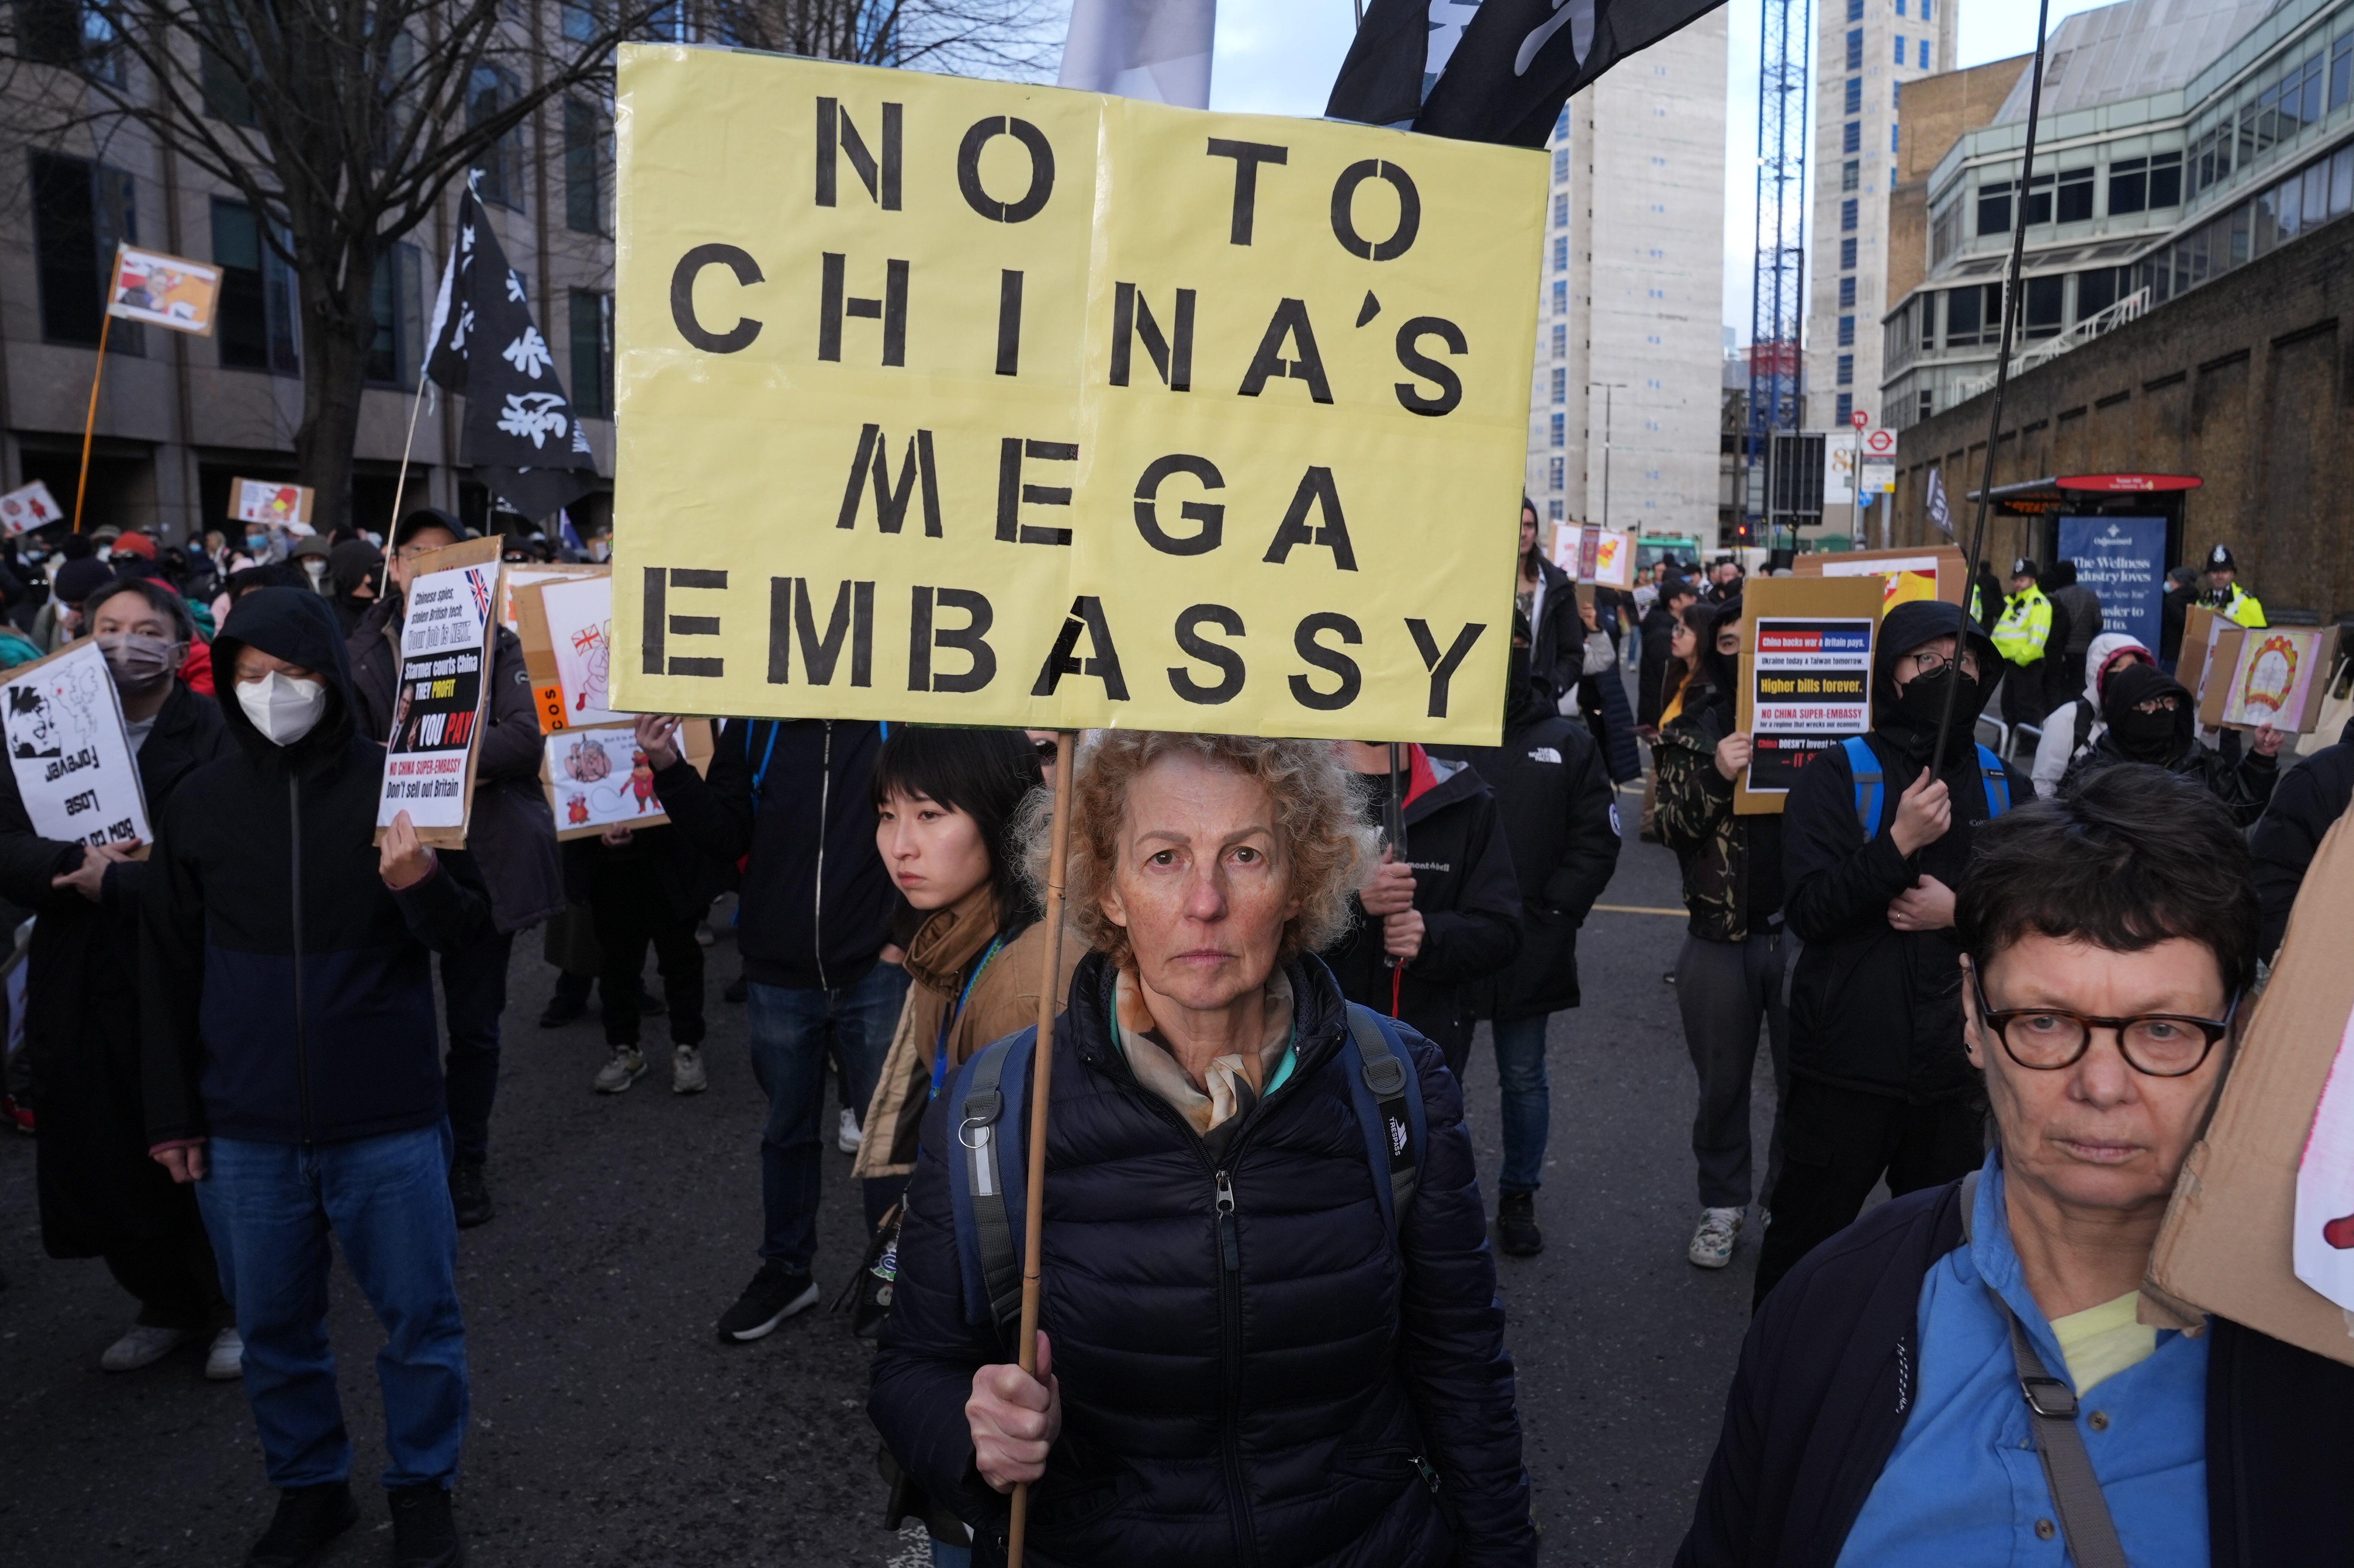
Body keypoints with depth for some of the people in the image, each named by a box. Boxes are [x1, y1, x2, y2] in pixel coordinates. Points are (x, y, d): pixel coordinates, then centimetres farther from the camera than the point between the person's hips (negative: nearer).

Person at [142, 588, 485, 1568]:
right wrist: (172, 1113, 9)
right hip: (246, 1132, 2)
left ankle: (423, 1488, 29)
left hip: (387, 1121, -2)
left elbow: (472, 935, -3)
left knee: (420, 1319, 8)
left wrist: (422, 885, -26)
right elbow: (167, 970, 9)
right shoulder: (199, 804, 1)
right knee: (273, 1328, 15)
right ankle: (308, 1487, 36)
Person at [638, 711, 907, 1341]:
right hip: (779, 975, 3)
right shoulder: (756, 722, 0)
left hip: (875, 973, -2)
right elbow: (726, 838, 3)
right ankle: (786, 1269, 36)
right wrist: (671, 770, -9)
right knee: (788, 1129, 18)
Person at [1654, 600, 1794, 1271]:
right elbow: (1674, 827, -5)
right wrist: (1715, 776, -22)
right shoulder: (1690, 730, 3)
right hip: (1720, 935, 0)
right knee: (1722, 1083, 12)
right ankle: (1722, 1204, 30)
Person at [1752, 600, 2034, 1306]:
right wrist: (1898, 843, -24)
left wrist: (1961, 912, -11)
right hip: (1848, 1062, -3)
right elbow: (1808, 910, -14)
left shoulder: (2006, 787, 7)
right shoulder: (1836, 776, -4)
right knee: (1804, 1244, 9)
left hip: (1957, 1066, 4)